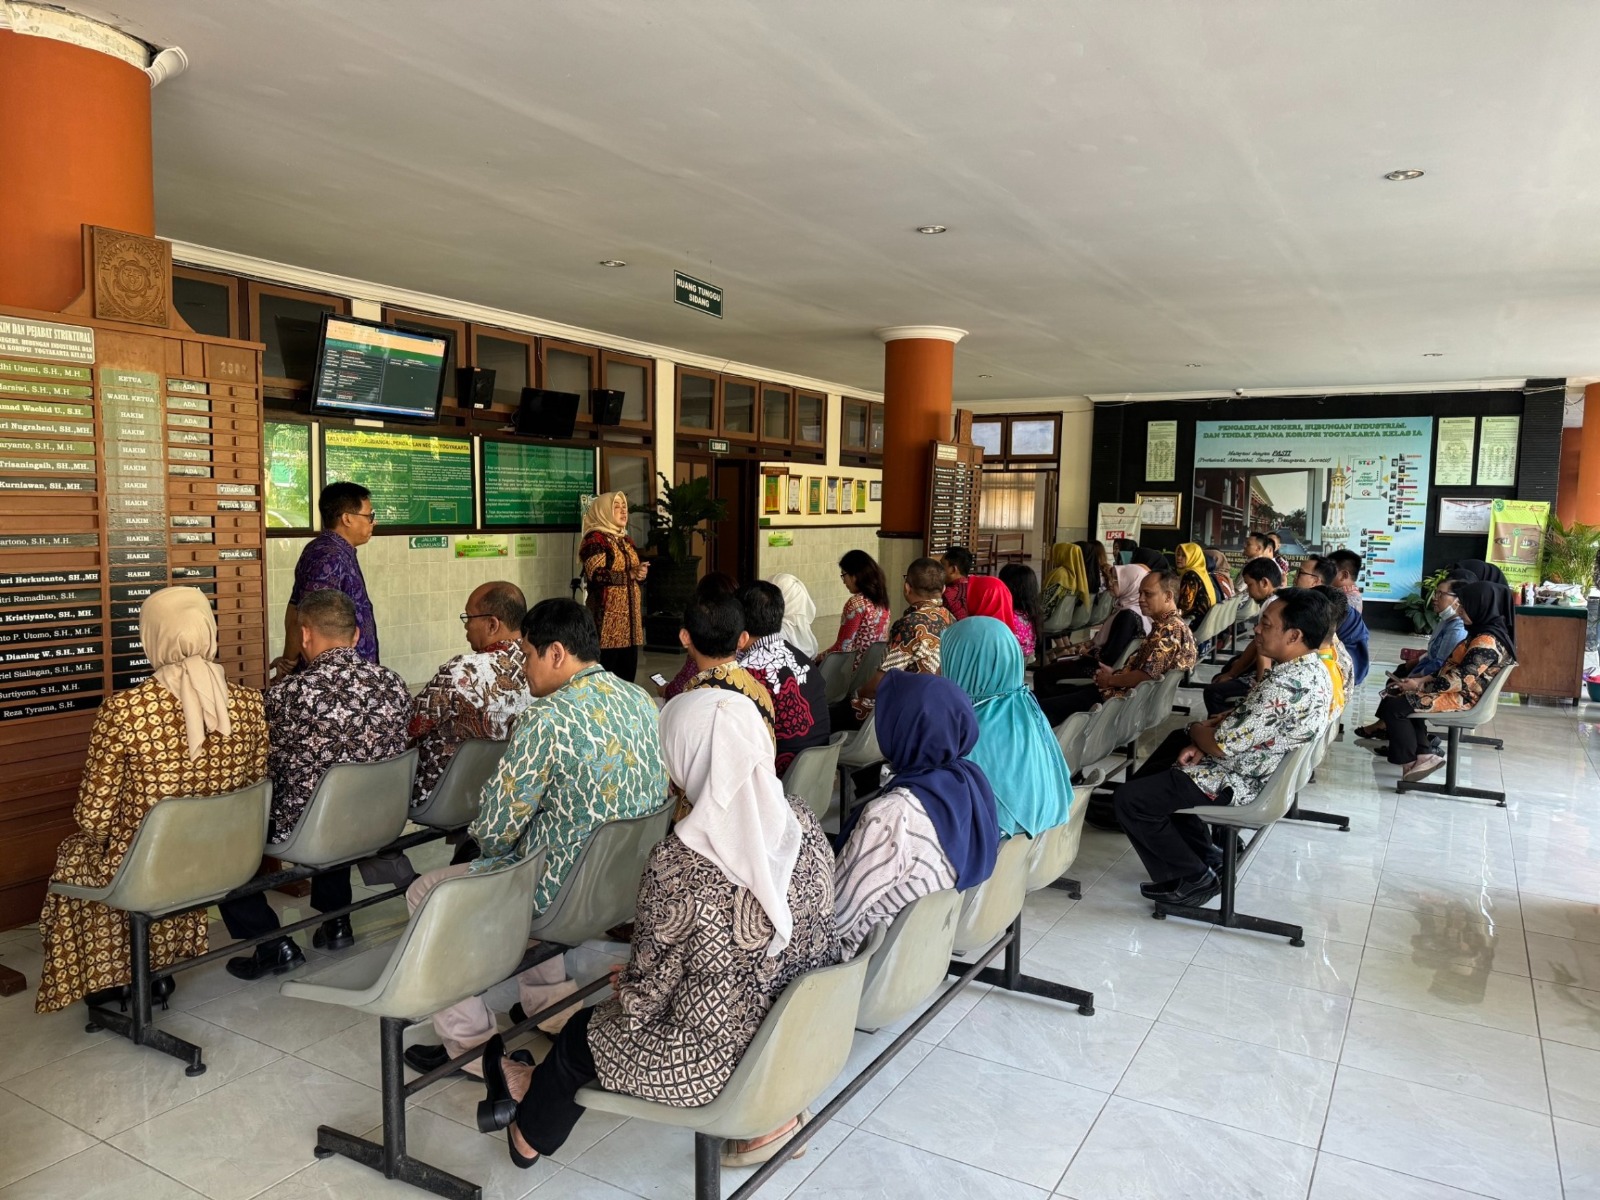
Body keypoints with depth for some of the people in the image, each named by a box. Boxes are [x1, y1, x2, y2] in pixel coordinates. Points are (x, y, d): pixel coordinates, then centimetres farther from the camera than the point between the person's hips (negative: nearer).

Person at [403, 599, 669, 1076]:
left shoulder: (548, 719, -24)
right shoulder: (643, 702, 0)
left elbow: (496, 830, -17)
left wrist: (485, 839, 7)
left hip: (565, 895, -7)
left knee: (425, 894, 14)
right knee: (523, 862, 34)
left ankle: (470, 1040, 21)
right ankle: (551, 1000, 34)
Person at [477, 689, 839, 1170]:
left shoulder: (677, 863, -27)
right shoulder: (802, 820, -10)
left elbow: (650, 990, -15)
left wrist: (626, 987, 9)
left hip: (718, 1060, -5)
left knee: (583, 1032, 22)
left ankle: (530, 1133, 52)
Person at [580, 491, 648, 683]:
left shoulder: (626, 540, 20)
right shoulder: (595, 539, -6)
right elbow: (596, 575, -18)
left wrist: (641, 573, 4)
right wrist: (630, 574, -17)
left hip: (630, 612, 8)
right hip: (607, 613, -8)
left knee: (628, 670, 8)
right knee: (605, 671, -10)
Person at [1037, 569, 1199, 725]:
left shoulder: (1172, 629, -16)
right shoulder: (1163, 625, 17)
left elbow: (1146, 676, -24)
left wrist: (1111, 680, -8)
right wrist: (1114, 673, 8)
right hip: (1127, 689, 11)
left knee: (1042, 708, -17)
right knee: (1049, 695, 10)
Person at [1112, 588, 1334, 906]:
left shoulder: (1285, 685, -31)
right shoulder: (1312, 668, 2)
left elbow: (1223, 745, -26)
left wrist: (1197, 731, -4)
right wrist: (1207, 735, -3)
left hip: (1241, 781, -11)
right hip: (1260, 764, 11)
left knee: (1128, 800, -9)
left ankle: (1193, 880, 3)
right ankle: (1198, 849, 29)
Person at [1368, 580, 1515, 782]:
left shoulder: (1487, 642, -23)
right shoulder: (1485, 631, 10)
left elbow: (1459, 680, -25)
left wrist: (1420, 685, -13)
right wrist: (1426, 678, 3)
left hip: (1462, 699, -11)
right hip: (1460, 692, 11)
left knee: (1393, 705, -15)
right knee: (1400, 694, 13)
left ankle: (1409, 761, 3)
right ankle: (1422, 754, 6)